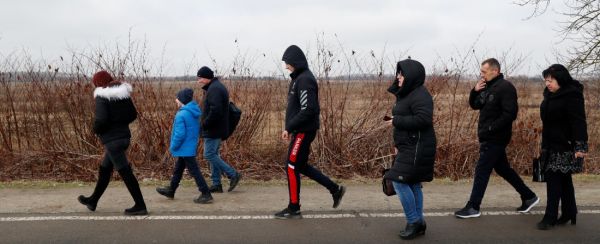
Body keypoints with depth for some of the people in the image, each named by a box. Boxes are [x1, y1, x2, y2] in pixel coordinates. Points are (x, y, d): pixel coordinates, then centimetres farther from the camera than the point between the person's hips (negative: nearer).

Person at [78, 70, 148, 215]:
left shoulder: (102, 97, -13)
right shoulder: (123, 93, 8)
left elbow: (101, 119, -23)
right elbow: (133, 115, 9)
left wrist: (96, 130, -4)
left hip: (112, 139, -8)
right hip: (124, 136, 8)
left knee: (125, 172, -5)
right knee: (104, 169, 21)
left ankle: (140, 206, -4)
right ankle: (93, 201, 35)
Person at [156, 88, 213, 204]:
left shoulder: (181, 115, -23)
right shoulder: (194, 113, 6)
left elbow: (180, 134, -25)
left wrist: (173, 147, -11)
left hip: (185, 149, -9)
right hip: (191, 146, 9)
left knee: (194, 171, -4)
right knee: (178, 169, 21)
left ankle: (206, 195, -2)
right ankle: (171, 191, 35)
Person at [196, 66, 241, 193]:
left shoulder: (214, 89, -18)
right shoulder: (217, 87, 16)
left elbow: (215, 111, -27)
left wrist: (205, 124, -17)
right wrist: (205, 123, 16)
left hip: (213, 130, -11)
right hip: (217, 129, 11)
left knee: (209, 155, -7)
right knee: (213, 155, 13)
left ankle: (233, 175, -4)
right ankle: (216, 184, 16)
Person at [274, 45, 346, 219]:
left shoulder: (305, 80, -18)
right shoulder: (298, 78, 13)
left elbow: (308, 110, -24)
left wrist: (289, 128, -19)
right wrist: (290, 128, 11)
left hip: (304, 131, -10)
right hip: (300, 131, 10)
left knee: (292, 167, -2)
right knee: (301, 166, 16)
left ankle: (294, 209, 9)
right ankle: (335, 189, 23)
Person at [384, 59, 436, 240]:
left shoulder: (420, 95, -15)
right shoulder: (406, 94, 15)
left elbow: (423, 119, -27)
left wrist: (396, 121, -19)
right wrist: (398, 144, 14)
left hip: (417, 148, -10)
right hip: (409, 147, 10)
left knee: (400, 181, -10)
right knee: (413, 184, 12)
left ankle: (414, 221, 1)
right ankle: (418, 223, 20)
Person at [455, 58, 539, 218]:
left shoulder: (505, 88, -15)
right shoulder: (487, 87, 11)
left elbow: (510, 114, -22)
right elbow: (474, 105, 17)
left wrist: (491, 128, -22)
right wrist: (475, 91, -1)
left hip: (495, 139, -9)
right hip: (489, 138, 9)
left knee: (482, 171, -4)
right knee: (503, 169, 17)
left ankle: (473, 207, 5)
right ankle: (529, 196, 28)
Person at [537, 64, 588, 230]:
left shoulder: (572, 95, -15)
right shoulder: (550, 94, 11)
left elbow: (579, 122, -21)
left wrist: (580, 146, -26)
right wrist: (544, 144, 20)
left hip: (565, 146, -9)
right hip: (552, 145, 9)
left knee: (554, 179, -8)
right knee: (563, 180, 14)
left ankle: (550, 217, -2)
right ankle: (569, 213, 24)